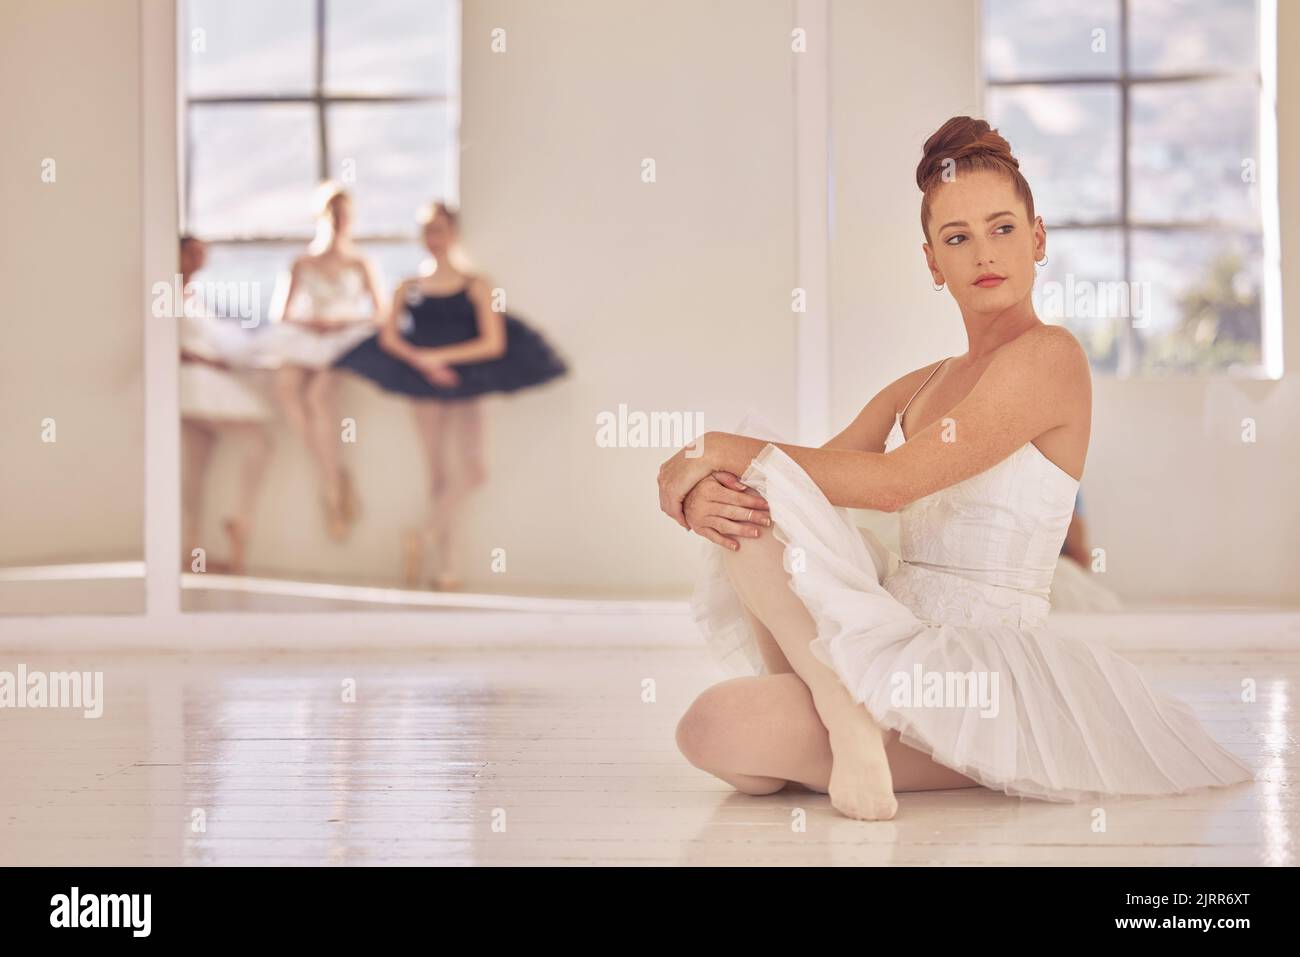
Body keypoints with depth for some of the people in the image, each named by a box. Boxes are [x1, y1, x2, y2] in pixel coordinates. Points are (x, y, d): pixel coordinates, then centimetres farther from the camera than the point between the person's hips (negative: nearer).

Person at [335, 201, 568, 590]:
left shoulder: (476, 286, 1)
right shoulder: (409, 288, 8)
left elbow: (494, 343, -7)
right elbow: (388, 337, -2)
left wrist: (440, 356, -13)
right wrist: (422, 362, -19)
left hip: (466, 384, -1)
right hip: (424, 385, 1)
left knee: (473, 471, -16)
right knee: (439, 474, 1)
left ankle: (424, 535, -4)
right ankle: (446, 565, 4)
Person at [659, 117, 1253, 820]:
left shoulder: (1049, 356, -8)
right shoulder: (918, 388, 17)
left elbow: (894, 482, -18)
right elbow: (819, 472, 9)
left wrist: (727, 449, -11)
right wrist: (702, 496, -14)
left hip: (981, 663, -9)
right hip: (902, 641, 9)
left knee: (712, 730, -26)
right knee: (747, 500, -8)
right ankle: (830, 706, 2)